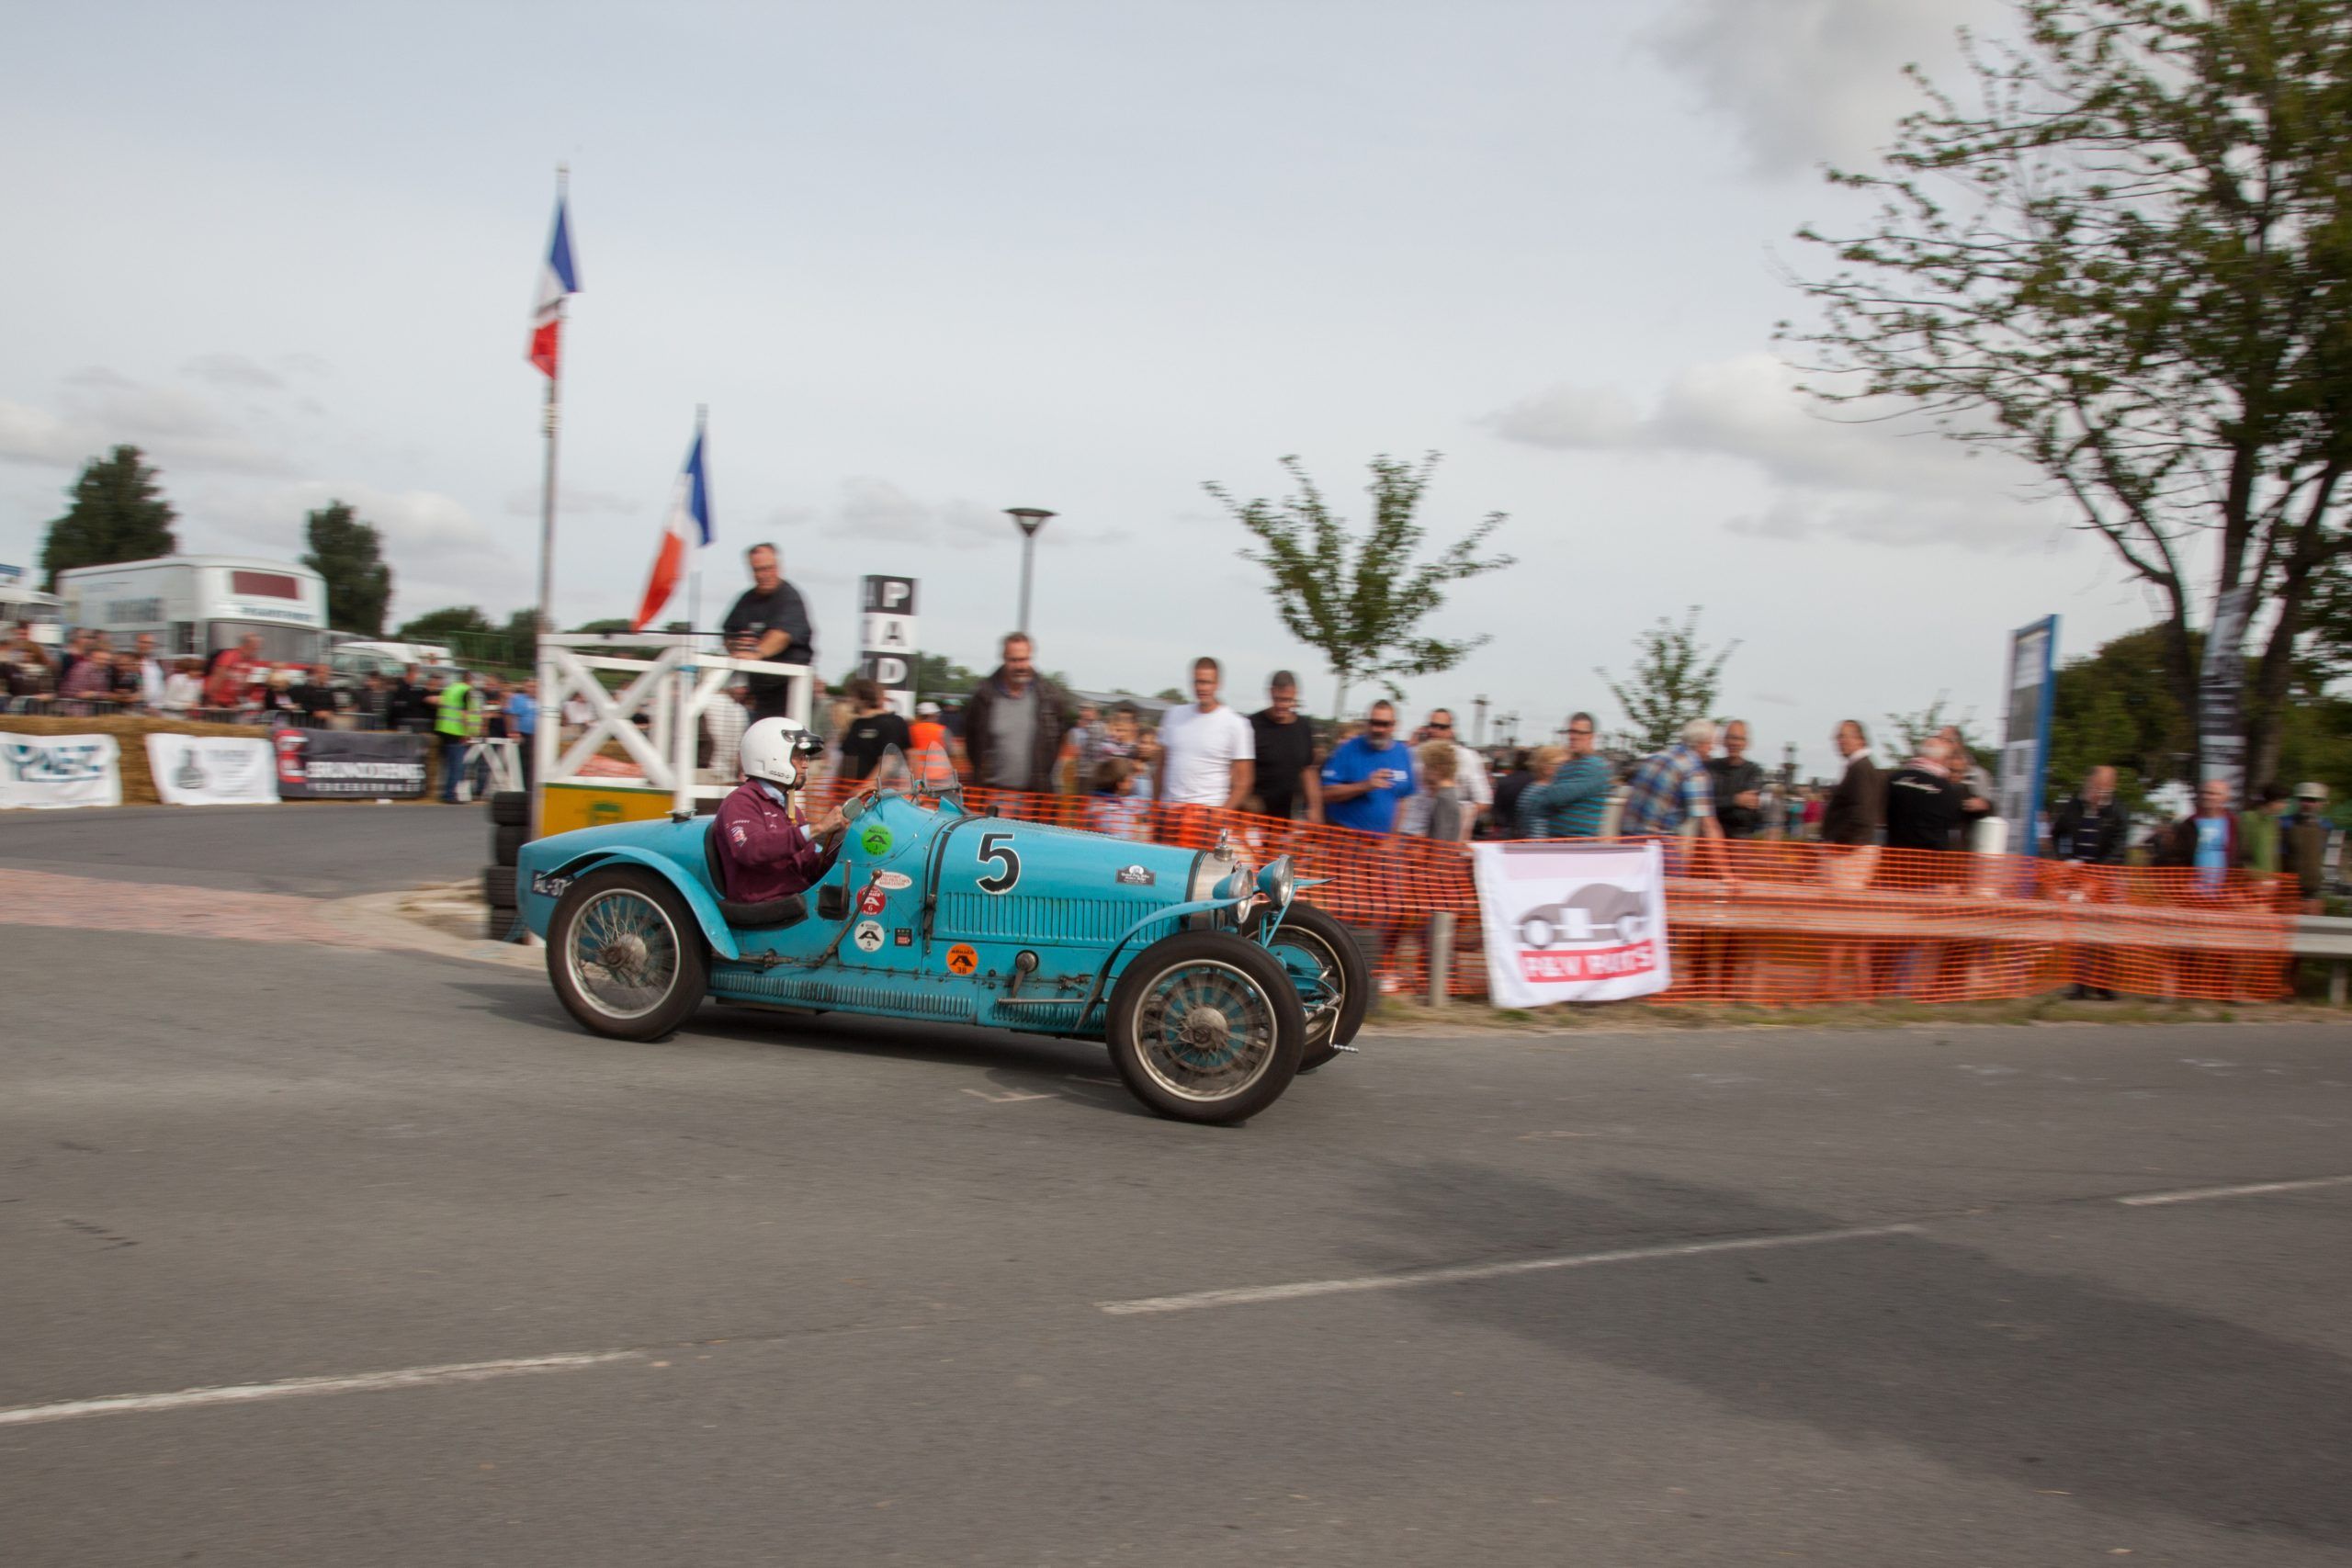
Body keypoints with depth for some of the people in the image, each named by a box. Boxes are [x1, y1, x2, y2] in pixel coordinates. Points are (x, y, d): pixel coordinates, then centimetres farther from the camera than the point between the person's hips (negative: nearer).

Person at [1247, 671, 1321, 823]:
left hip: (1294, 816, 4)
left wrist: (1314, 808, 9)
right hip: (1257, 816, -4)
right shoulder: (1253, 726, -5)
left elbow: (1308, 772, 15)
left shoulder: (1304, 729, 9)